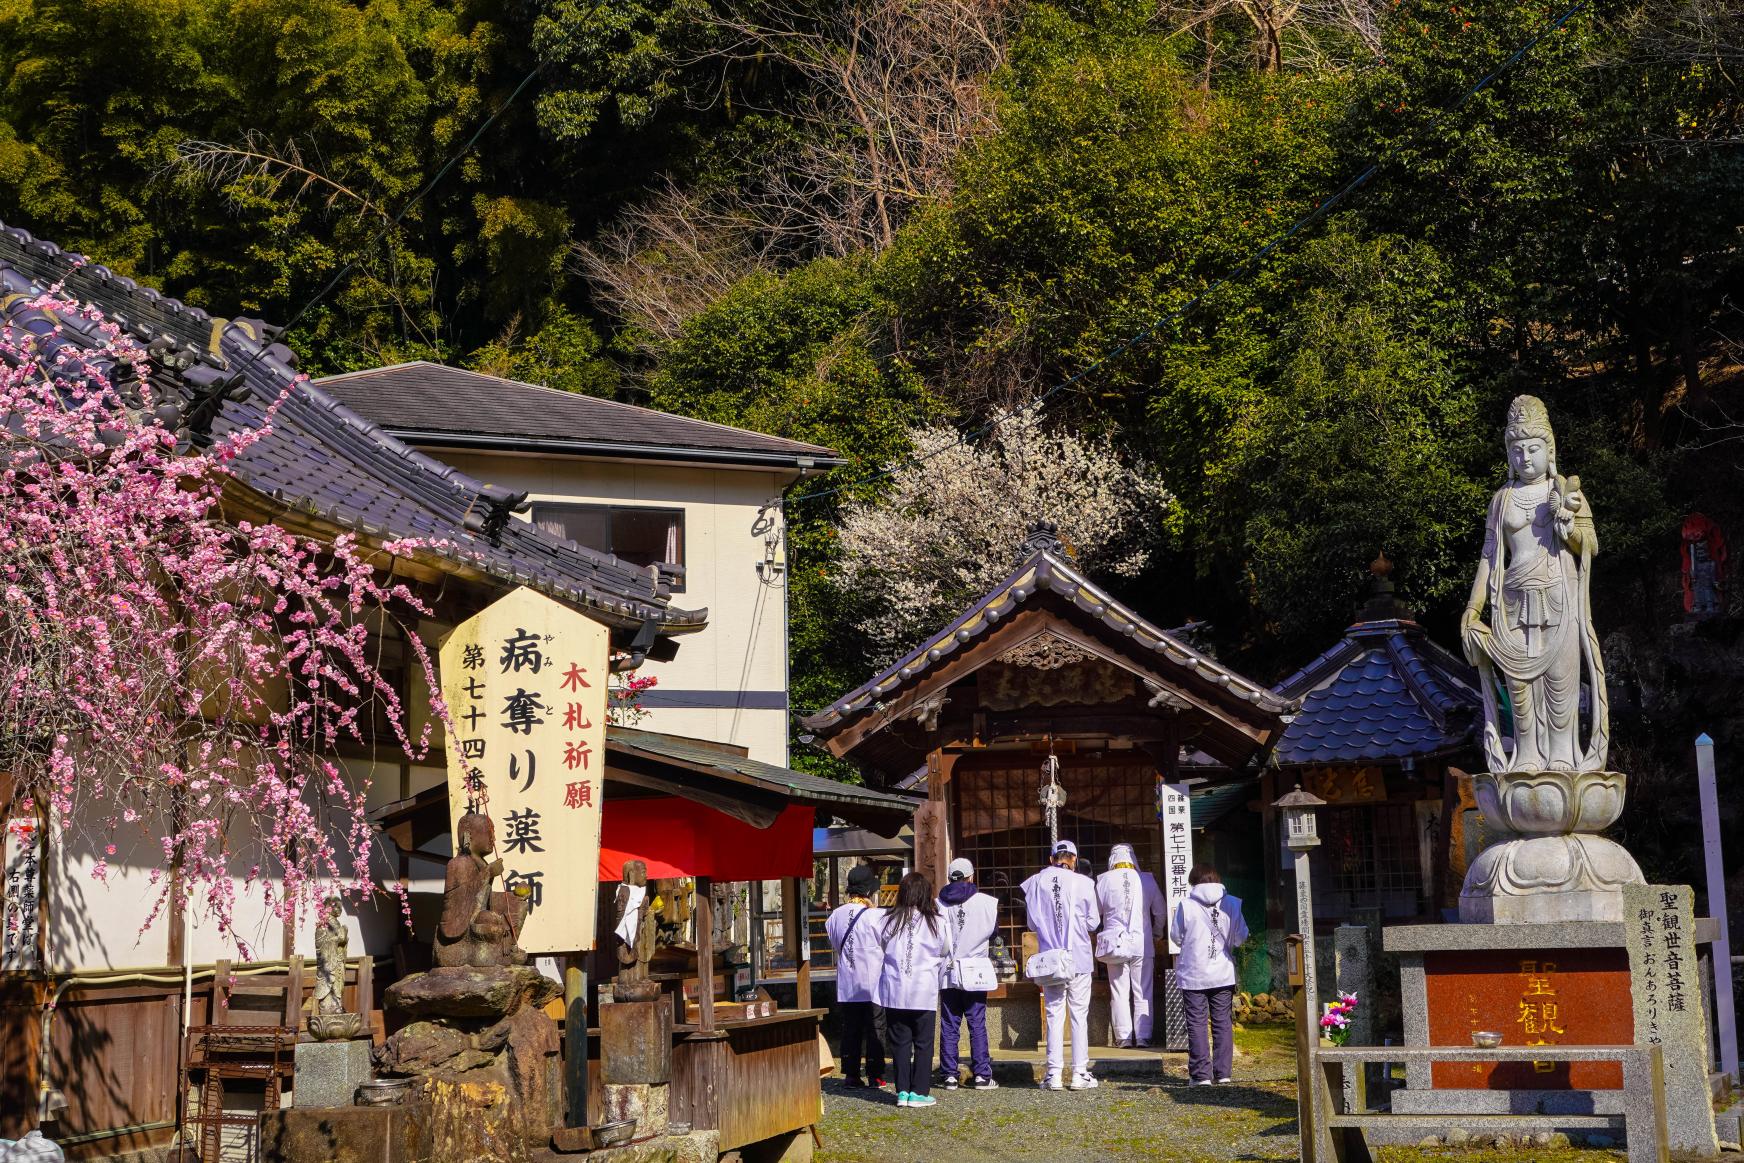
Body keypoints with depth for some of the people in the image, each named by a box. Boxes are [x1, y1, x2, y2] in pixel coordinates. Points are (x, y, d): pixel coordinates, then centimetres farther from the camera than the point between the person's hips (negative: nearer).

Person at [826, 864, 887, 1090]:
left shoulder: (836, 916, 0)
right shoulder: (876, 917, -16)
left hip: (847, 984, 4)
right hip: (873, 983, -4)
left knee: (850, 1029, 10)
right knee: (874, 1029, 4)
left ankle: (851, 1074, 10)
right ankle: (875, 1075, 6)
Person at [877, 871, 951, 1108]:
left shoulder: (889, 921, -2)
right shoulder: (935, 923, -4)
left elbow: (883, 949, 7)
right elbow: (942, 956, 7)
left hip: (894, 992, 2)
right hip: (924, 992, -2)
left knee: (900, 1042, 9)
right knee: (923, 1043, 6)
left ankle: (902, 1091, 9)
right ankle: (919, 1092, 6)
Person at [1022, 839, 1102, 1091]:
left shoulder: (1036, 883, -3)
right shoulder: (1084, 883, -8)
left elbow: (1032, 923, 6)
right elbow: (1093, 921, -1)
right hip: (1078, 958, -2)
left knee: (1054, 1015, 8)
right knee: (1079, 1015, 6)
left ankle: (1054, 1074, 6)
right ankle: (1079, 1073, 7)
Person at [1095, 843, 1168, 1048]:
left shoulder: (1104, 880, -3)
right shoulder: (1146, 880, 0)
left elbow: (1096, 910, 7)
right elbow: (1161, 912, 9)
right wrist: (1156, 933, 25)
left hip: (1115, 944, 0)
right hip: (1142, 944, 0)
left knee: (1119, 993, 5)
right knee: (1143, 993, 6)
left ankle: (1123, 1036, 4)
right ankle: (1143, 1036, 4)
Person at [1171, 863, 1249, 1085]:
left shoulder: (1185, 906, -9)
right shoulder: (1231, 904, -2)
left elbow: (1176, 936, -1)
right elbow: (1240, 937, 3)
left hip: (1193, 975, -2)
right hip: (1223, 974, 2)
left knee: (1197, 1024, 3)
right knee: (1222, 1022, 10)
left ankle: (1201, 1073, 1)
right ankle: (1223, 1072, 10)